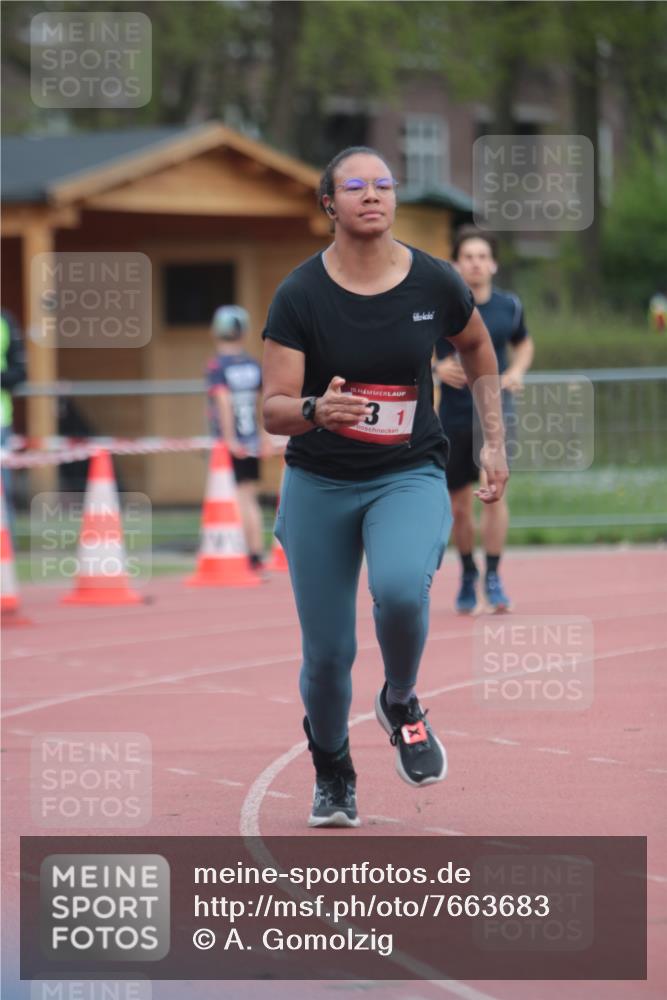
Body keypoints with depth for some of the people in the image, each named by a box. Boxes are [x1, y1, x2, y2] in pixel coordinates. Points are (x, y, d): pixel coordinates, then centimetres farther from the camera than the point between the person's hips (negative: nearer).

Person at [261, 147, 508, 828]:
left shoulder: (434, 283, -6)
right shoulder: (300, 295, -11)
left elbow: (477, 348, 17)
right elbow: (272, 411, -13)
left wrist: (494, 441, 15)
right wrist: (315, 410, -35)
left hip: (410, 475, 0)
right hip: (318, 483, 0)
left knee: (400, 588, -31)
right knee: (327, 651, 3)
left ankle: (401, 704, 1)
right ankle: (331, 772, 33)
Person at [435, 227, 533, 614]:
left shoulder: (510, 306, 3)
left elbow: (524, 343, 22)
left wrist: (517, 372, 2)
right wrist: (438, 368, -17)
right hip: (454, 413, 0)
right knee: (460, 506, 7)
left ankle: (493, 577, -11)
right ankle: (468, 574, 30)